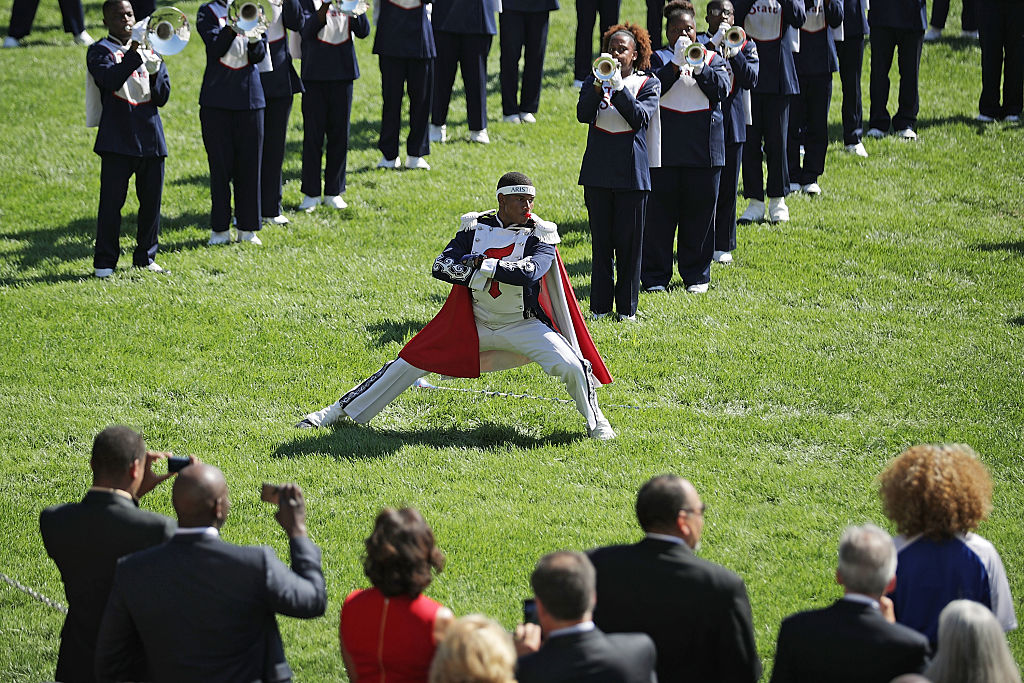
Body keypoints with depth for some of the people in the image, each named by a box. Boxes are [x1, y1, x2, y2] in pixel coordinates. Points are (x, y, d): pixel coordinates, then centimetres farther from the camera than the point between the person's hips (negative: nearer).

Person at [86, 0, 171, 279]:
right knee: (112, 201, -6)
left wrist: (155, 73, -9)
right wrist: (134, 55, -24)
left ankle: (146, 258, 19)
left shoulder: (149, 51, 17)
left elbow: (162, 98, 10)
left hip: (150, 138, 5)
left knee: (151, 201, 7)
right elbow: (108, 80, -19)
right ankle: (104, 263, 0)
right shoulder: (100, 51, 3)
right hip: (118, 138, -5)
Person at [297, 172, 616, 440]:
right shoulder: (476, 228, -1)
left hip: (523, 326, -2)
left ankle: (595, 422, 5)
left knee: (571, 366, -22)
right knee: (409, 364, 0)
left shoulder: (539, 235, -8)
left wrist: (483, 265, -26)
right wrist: (473, 272, -25)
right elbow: (441, 265, -10)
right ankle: (339, 412, 10)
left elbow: (530, 271, -28)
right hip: (473, 324, 2)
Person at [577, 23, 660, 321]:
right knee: (601, 240, 4)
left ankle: (627, 308, 9)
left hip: (632, 172, -2)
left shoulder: (648, 84, 4)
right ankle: (600, 305, 10)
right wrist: (598, 86, -20)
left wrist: (619, 88, -18)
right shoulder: (594, 82, 9)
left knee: (629, 241, 0)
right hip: (598, 171, 2)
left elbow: (641, 118, -12)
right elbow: (583, 115, -7)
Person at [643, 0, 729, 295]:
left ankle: (696, 275, 15)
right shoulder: (658, 58, 6)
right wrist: (675, 65, -22)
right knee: (660, 210, -1)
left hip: (704, 147, 2)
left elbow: (722, 89, -5)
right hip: (665, 146, -1)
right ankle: (655, 276, 8)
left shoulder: (712, 58, 11)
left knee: (700, 210, 5)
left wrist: (699, 69, -18)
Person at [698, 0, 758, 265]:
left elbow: (750, 80, -7)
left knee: (727, 186, 6)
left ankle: (722, 246, 14)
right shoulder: (697, 43, 2)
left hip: (732, 123, 2)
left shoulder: (746, 46, 7)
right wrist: (714, 43, -21)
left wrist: (733, 52, -17)